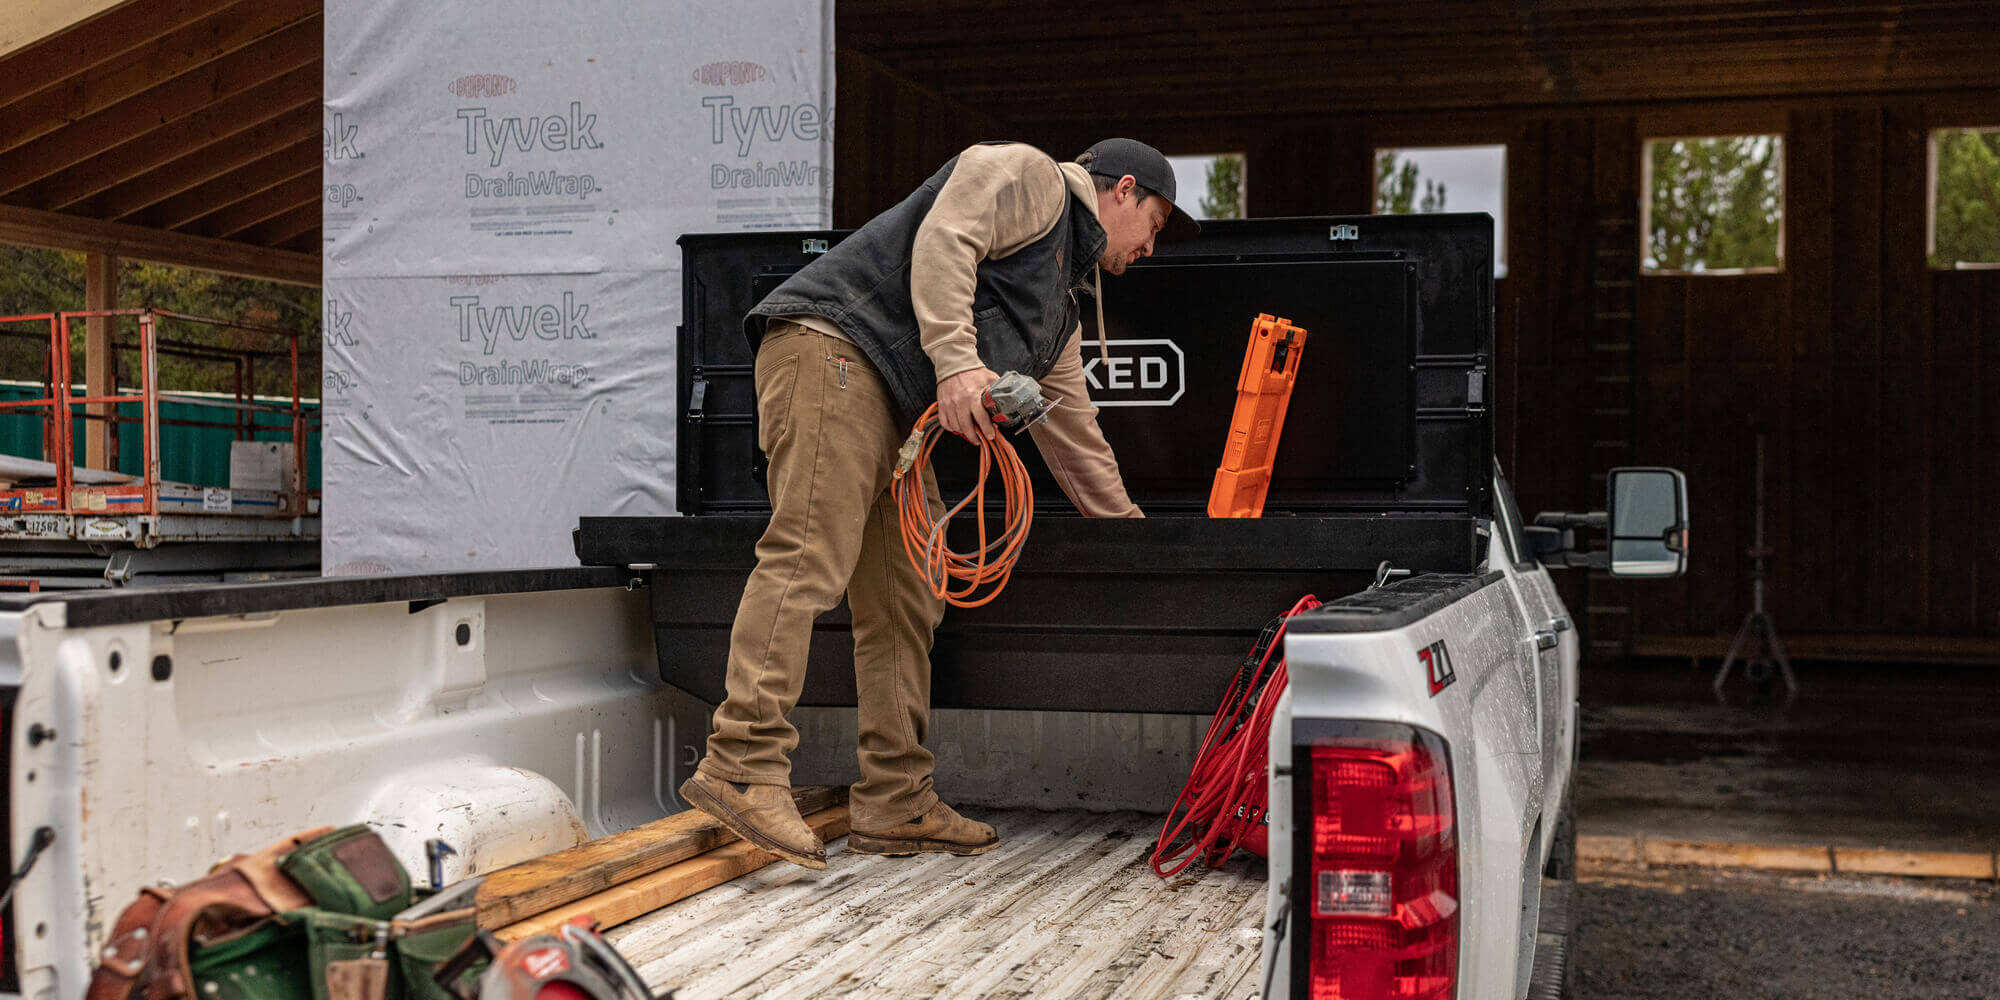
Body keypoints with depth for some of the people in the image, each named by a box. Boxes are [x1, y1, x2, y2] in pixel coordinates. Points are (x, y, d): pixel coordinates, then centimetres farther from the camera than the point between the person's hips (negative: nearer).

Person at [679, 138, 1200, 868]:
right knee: (810, 556, -20)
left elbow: (1073, 437, 33)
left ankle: (895, 807, 7)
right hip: (831, 349, -10)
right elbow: (944, 240, -11)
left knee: (904, 601, 5)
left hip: (896, 409, 10)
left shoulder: (1064, 308, 31)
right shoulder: (1024, 175, 7)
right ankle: (743, 766, -25)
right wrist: (956, 360, -22)